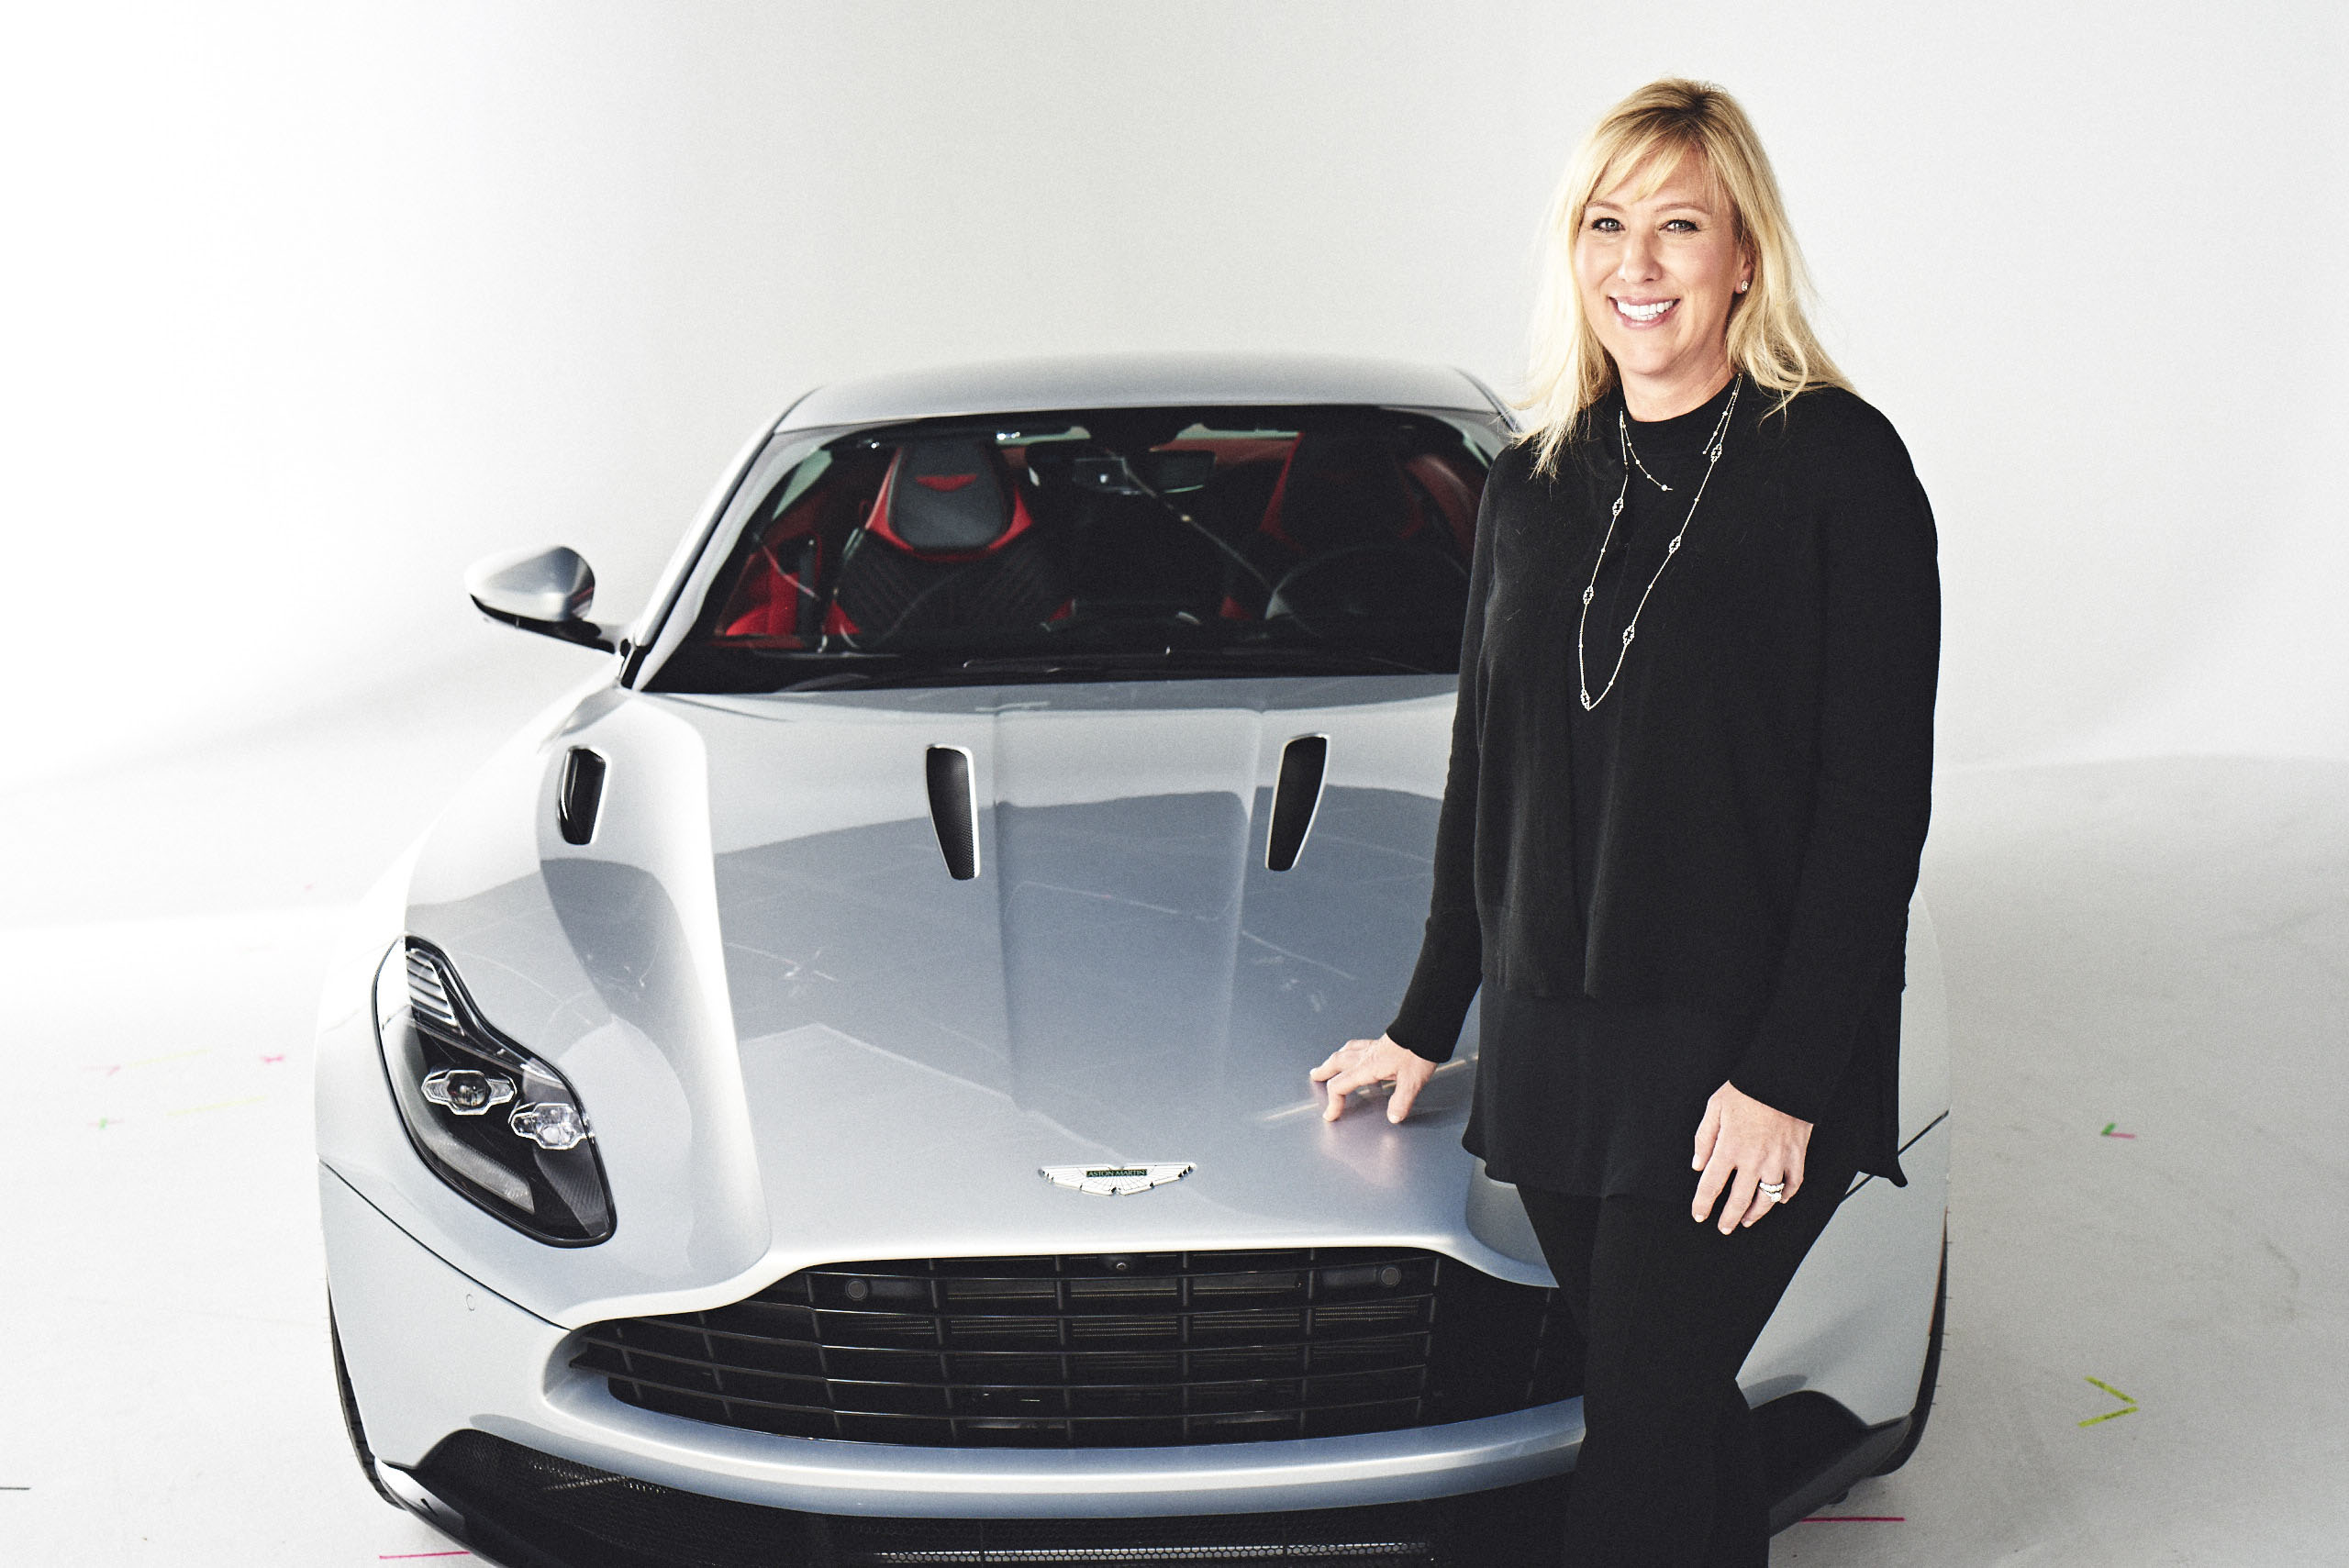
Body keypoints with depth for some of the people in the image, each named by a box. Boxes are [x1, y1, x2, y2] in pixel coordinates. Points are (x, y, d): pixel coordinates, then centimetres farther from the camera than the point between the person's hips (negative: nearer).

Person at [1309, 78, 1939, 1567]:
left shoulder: (1838, 464, -7)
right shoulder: (1535, 483, 10)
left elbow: (1876, 795, -10)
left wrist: (1787, 1075, -15)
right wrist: (1428, 1022, 20)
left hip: (1743, 1057, -5)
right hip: (1551, 1042, 5)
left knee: (1640, 1441, -4)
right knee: (1683, 1409, 11)